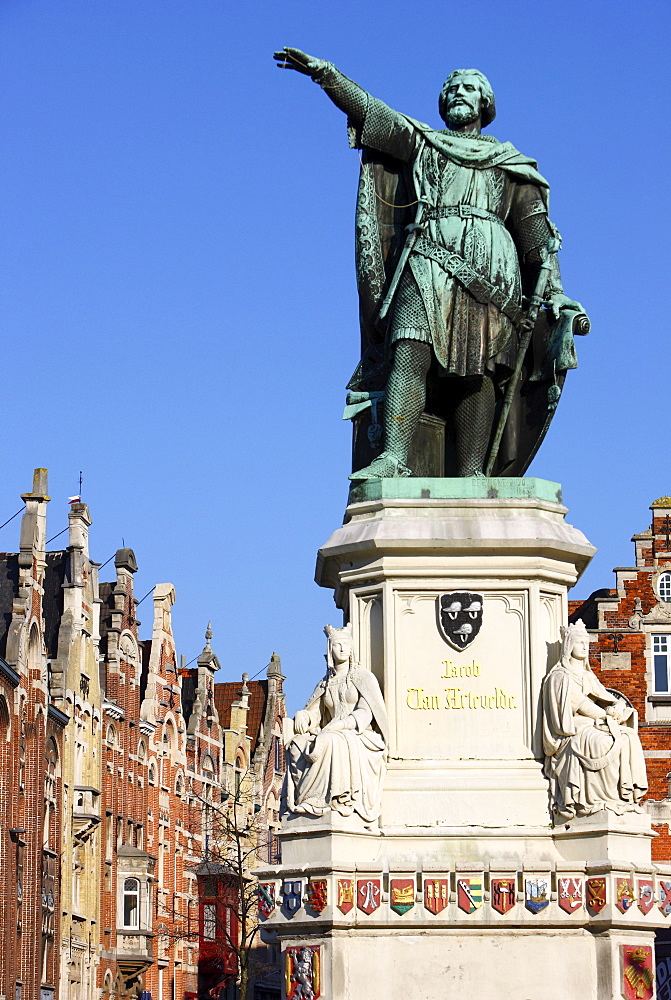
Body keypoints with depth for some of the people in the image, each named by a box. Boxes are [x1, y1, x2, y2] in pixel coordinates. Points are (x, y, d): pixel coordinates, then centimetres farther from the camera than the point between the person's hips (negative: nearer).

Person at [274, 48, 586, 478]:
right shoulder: (422, 143, 26)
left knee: (477, 370, -11)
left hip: (489, 270, 0)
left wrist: (555, 291, 4)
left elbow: (536, 232, 17)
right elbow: (369, 110, 12)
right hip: (428, 262, 0)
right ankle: (395, 458, -33)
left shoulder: (510, 163, 25)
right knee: (410, 351, -21)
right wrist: (326, 74, -3)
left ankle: (472, 475, -19)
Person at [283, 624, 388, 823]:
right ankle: (295, 799, -30)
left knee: (331, 742, -38)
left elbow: (365, 713, -7)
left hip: (361, 739, -5)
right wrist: (303, 718, -11)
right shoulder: (325, 685, 20)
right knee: (298, 745, -25)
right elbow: (314, 713, 14)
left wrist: (340, 725, -22)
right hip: (336, 737, 5)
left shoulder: (363, 678, 6)